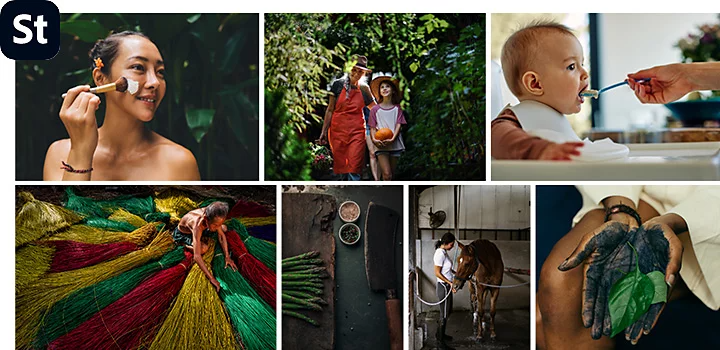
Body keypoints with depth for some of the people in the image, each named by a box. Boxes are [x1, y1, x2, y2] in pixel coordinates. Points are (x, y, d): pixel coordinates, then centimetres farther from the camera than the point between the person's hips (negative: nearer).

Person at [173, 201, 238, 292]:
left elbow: (221, 235, -12)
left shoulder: (213, 217, -30)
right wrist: (211, 278, -51)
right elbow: (197, 256, -49)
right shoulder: (197, 225, -46)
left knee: (224, 228, 1)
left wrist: (227, 257, -18)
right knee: (203, 248, -29)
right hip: (182, 234, -5)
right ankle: (182, 243, -4)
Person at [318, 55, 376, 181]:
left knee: (354, 167, -10)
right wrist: (324, 131, 2)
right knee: (341, 165, 3)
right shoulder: (338, 84, 1)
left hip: (357, 131, 0)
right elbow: (330, 109, 4)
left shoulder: (364, 89, 5)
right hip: (338, 129, 0)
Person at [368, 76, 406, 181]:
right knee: (386, 174, -14)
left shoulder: (397, 108, 7)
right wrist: (374, 139, -16)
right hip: (381, 145, -2)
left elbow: (399, 124, 1)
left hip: (395, 144, 2)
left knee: (391, 175, 6)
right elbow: (372, 127, 3)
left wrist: (393, 138, -16)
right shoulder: (375, 109, 5)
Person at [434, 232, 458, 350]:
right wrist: (450, 283, -26)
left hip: (448, 287, 10)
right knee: (444, 315, 0)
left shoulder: (444, 252, 7)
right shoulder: (440, 254, -23)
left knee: (448, 311, 23)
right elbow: (437, 273, -24)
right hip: (443, 287, -10)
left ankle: (440, 333, 40)